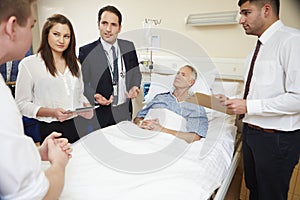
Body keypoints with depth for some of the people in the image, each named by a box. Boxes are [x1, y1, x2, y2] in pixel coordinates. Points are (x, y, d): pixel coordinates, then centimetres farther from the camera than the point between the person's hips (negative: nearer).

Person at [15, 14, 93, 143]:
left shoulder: (75, 64, 12)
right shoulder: (29, 64, -5)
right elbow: (22, 104, -5)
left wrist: (86, 106, -3)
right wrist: (52, 112, -19)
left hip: (79, 127, 5)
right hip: (50, 130, -4)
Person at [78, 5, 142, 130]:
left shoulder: (129, 47, 1)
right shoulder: (86, 52, -10)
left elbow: (136, 73, 11)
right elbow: (82, 82, -4)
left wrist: (134, 87, -8)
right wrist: (94, 96, -22)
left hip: (125, 112, 3)